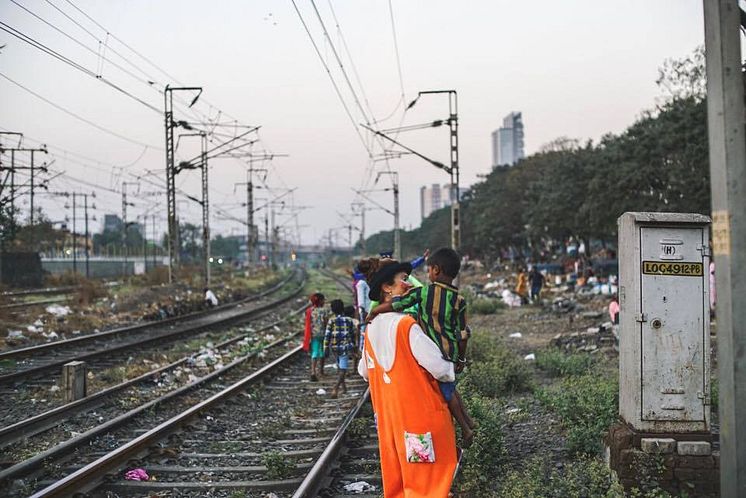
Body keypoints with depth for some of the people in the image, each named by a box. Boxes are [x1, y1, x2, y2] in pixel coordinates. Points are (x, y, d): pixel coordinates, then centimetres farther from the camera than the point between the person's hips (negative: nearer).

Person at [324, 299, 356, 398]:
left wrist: (326, 348, -3)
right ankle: (336, 388, -23)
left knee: (340, 367, 22)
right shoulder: (349, 320, 2)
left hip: (334, 347, 1)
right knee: (343, 369, -4)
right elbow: (353, 334, 9)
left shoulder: (331, 320, -4)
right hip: (345, 347, -1)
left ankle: (343, 386, 29)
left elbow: (327, 335, -7)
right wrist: (353, 345, 21)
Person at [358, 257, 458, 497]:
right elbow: (440, 369, -20)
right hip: (420, 414, -7)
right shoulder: (407, 326, -19)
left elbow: (364, 371, 18)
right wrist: (451, 370, 1)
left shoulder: (372, 327, 4)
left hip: (387, 416, 7)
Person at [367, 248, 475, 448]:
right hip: (450, 354, 4)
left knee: (445, 391, 13)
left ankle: (465, 429, 20)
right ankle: (468, 420, 32)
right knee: (448, 387, 26)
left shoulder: (421, 292, -11)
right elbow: (463, 335, 1)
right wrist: (461, 358, 15)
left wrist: (372, 313, 5)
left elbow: (391, 305, -12)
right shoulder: (459, 300, -3)